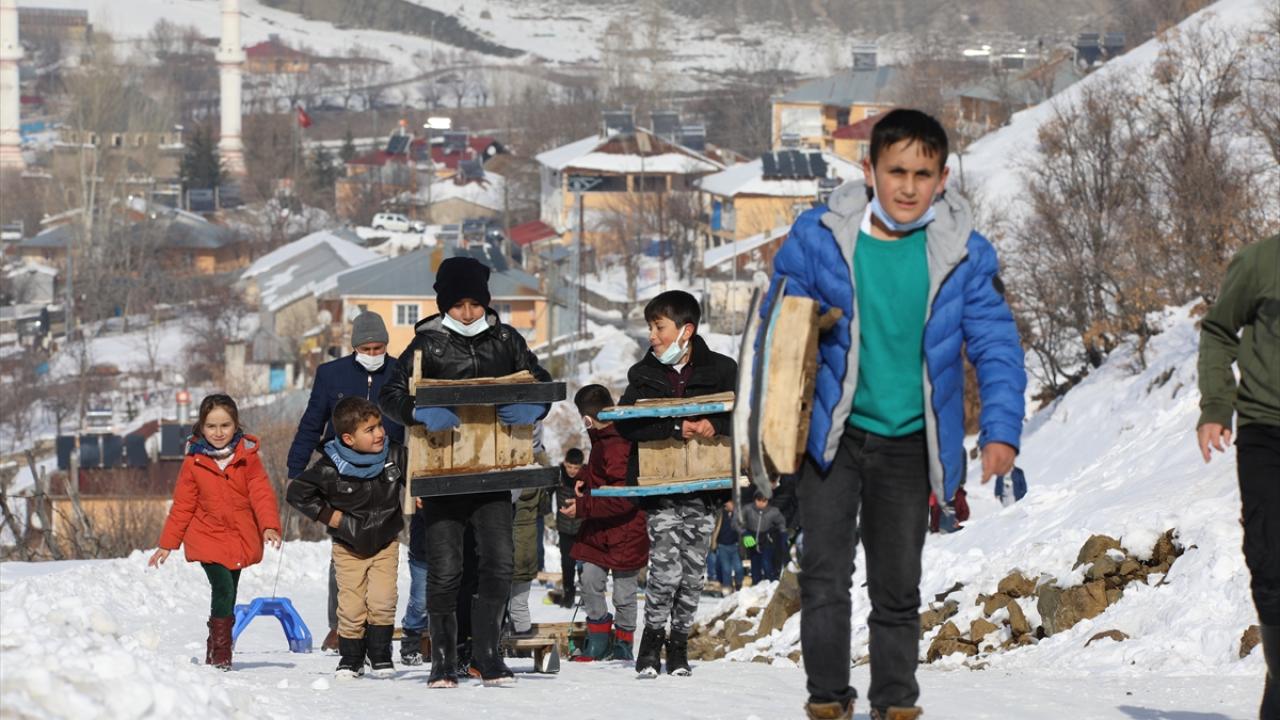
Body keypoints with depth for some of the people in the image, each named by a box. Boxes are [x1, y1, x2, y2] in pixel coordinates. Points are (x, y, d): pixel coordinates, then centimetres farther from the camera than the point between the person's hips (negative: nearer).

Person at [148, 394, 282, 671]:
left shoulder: (247, 457, -3)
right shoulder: (194, 462, -5)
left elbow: (262, 494, -8)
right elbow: (182, 505, 1)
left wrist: (269, 526, -25)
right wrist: (167, 544, 2)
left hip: (240, 541, 2)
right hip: (208, 538, -2)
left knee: (228, 598, 10)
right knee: (223, 589, -18)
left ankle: (217, 653, 25)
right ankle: (220, 653, -9)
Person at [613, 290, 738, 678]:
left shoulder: (721, 370, 4)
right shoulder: (644, 375, 5)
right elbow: (626, 423, -9)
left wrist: (715, 424, -19)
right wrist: (676, 428, -20)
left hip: (704, 486, 1)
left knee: (693, 568, 4)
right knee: (666, 566, -12)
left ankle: (679, 639, 18)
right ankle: (653, 635, 4)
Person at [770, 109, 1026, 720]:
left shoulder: (964, 254, -5)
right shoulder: (817, 238, -8)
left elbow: (997, 345, -3)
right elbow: (779, 329, 3)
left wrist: (1000, 431, -14)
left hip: (909, 441, 1)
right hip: (830, 435, -1)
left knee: (898, 585, 9)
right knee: (825, 574, -5)